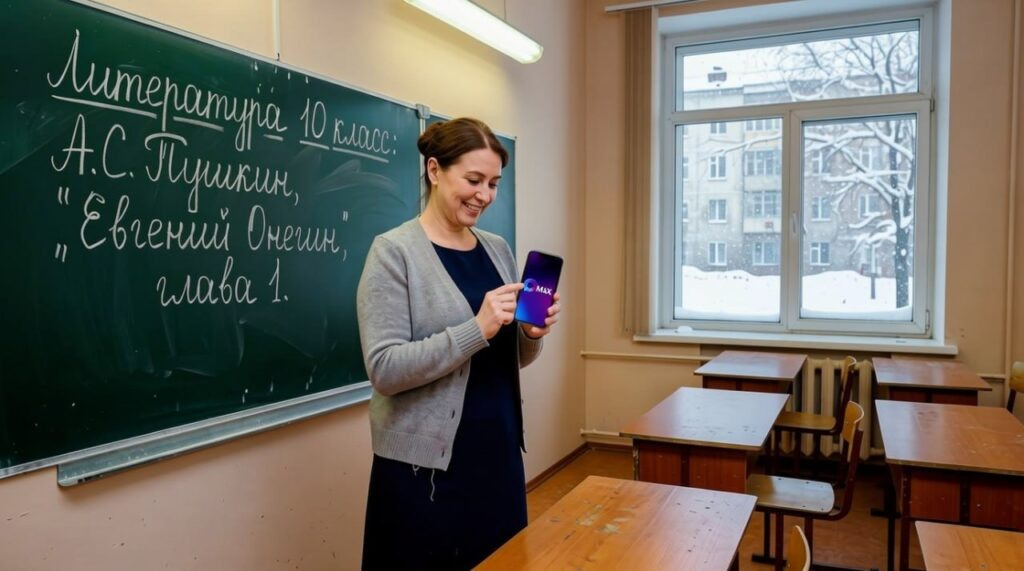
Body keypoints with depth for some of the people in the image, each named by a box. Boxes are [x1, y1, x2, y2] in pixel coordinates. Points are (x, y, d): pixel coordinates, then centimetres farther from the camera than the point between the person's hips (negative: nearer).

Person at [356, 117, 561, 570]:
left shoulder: (497, 249, 8)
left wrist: (532, 334, -8)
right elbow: (384, 370, -18)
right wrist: (477, 328, -26)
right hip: (426, 467, -6)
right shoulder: (394, 252, -11)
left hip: (500, 454, 6)